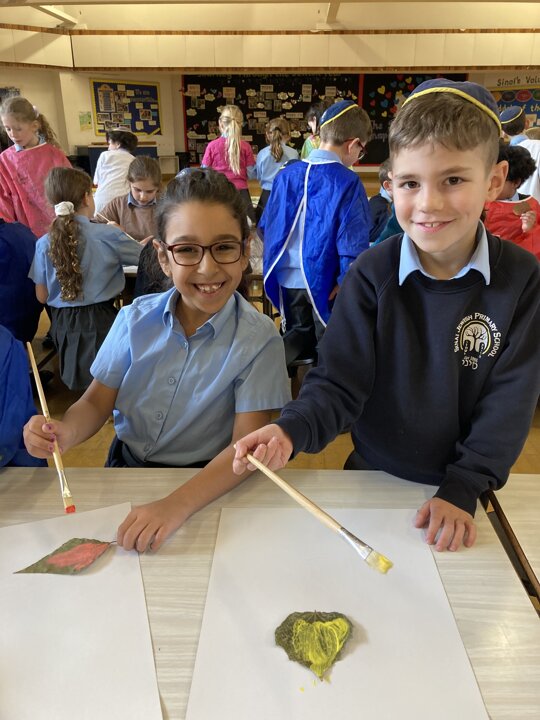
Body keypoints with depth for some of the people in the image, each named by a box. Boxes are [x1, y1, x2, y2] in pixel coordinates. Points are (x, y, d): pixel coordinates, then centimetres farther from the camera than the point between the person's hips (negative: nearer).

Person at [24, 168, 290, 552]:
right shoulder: (135, 320, -4)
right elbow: (98, 401, 1)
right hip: (125, 464, 3)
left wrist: (177, 505, -34)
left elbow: (246, 445, -19)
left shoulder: (259, 339, -15)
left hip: (207, 486, -3)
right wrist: (65, 432, -22)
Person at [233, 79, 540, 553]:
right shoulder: (372, 274, -16)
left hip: (467, 485, 1)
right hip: (374, 478, 0)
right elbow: (340, 384, -18)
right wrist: (291, 430, -37)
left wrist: (464, 488, -17)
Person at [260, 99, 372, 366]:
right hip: (323, 282, -4)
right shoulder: (347, 182, -14)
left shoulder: (286, 174, 2)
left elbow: (265, 228, 8)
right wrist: (345, 282, -8)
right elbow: (353, 241, -19)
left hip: (286, 279, 5)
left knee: (299, 334, 23)